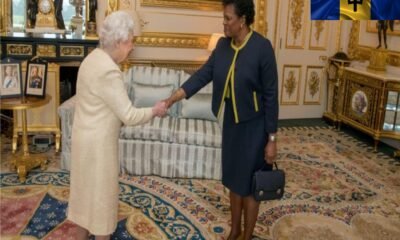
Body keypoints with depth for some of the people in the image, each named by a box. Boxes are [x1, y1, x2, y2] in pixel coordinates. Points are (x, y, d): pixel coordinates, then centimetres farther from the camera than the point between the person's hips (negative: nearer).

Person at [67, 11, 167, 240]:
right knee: (101, 193, 7)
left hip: (87, 136, 10)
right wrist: (155, 111, -7)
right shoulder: (108, 70, -25)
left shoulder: (95, 58, 5)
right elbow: (129, 116, -23)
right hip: (98, 142, -10)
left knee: (86, 189, 21)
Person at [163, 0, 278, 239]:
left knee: (249, 183, 6)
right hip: (231, 121, 7)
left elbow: (271, 95, -17)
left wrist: (272, 138, -15)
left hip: (254, 125, -6)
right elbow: (204, 74, -1)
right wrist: (173, 98, -12)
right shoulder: (223, 45, 0)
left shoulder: (262, 47, -19)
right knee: (234, 179, 18)